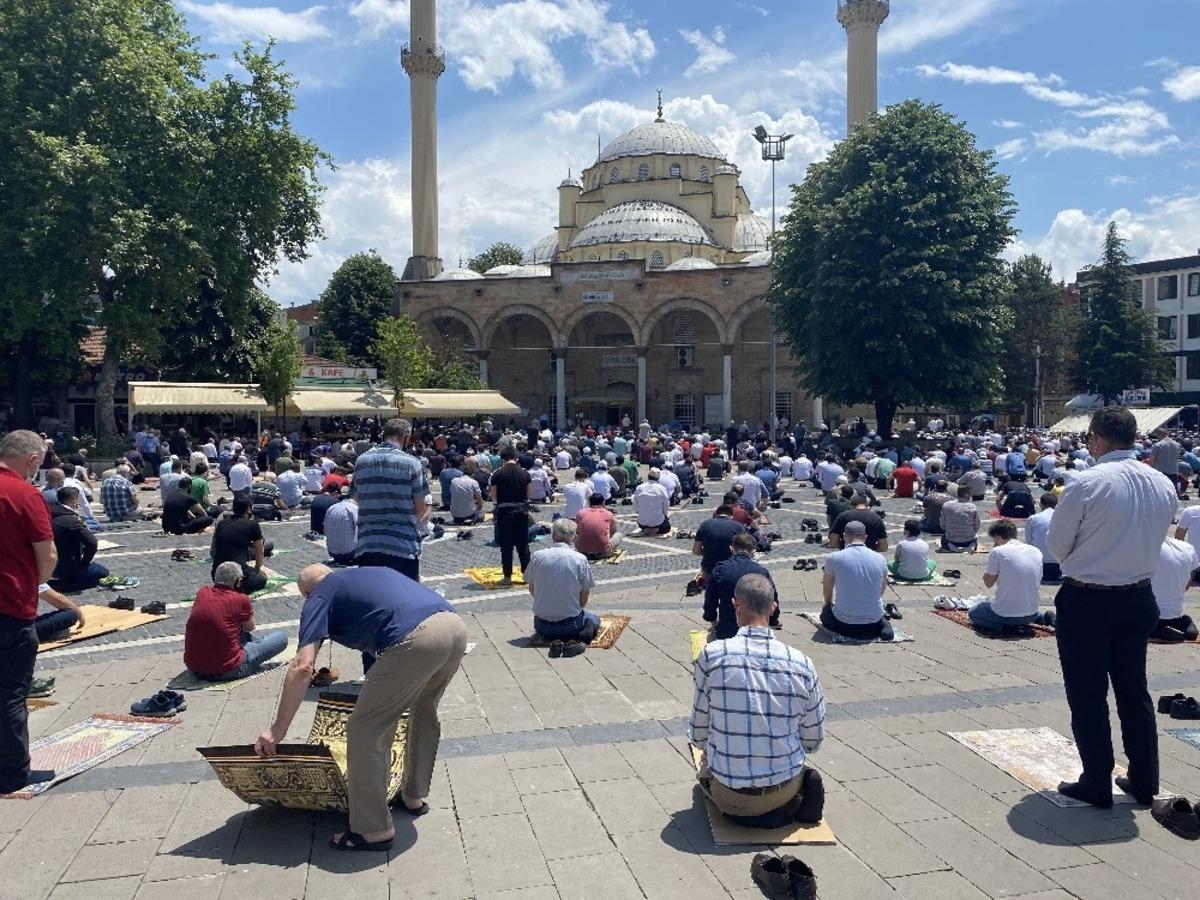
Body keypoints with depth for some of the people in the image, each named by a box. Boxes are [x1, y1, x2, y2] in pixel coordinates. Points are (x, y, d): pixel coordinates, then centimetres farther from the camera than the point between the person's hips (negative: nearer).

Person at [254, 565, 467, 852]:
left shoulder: (320, 596, 17)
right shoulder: (374, 572, 37)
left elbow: (302, 667, 4)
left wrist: (277, 730, 12)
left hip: (416, 639, -8)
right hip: (456, 627, 8)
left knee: (364, 731, 9)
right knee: (424, 709, 32)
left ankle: (374, 830, 19)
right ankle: (414, 797, 44)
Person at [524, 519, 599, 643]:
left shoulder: (538, 556, -4)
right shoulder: (580, 559, -9)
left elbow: (532, 589, 9)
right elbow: (584, 597, -3)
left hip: (541, 626, 2)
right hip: (569, 624, -2)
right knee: (594, 619, 30)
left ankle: (549, 636, 5)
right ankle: (581, 635, -4)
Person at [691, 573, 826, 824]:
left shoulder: (712, 655, -15)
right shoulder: (801, 663, -9)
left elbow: (699, 736, -6)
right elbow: (814, 741, 1)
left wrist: (704, 743, 18)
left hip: (730, 795, -3)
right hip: (785, 785, 3)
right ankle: (793, 802, 8)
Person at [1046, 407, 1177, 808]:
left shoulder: (1086, 482, -19)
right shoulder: (1164, 485, 0)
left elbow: (1057, 542, -10)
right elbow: (1154, 540, 10)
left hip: (1086, 600, -6)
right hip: (1139, 598, 6)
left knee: (1087, 696, 7)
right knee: (1134, 691, 18)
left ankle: (1097, 784, 15)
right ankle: (1144, 782, 28)